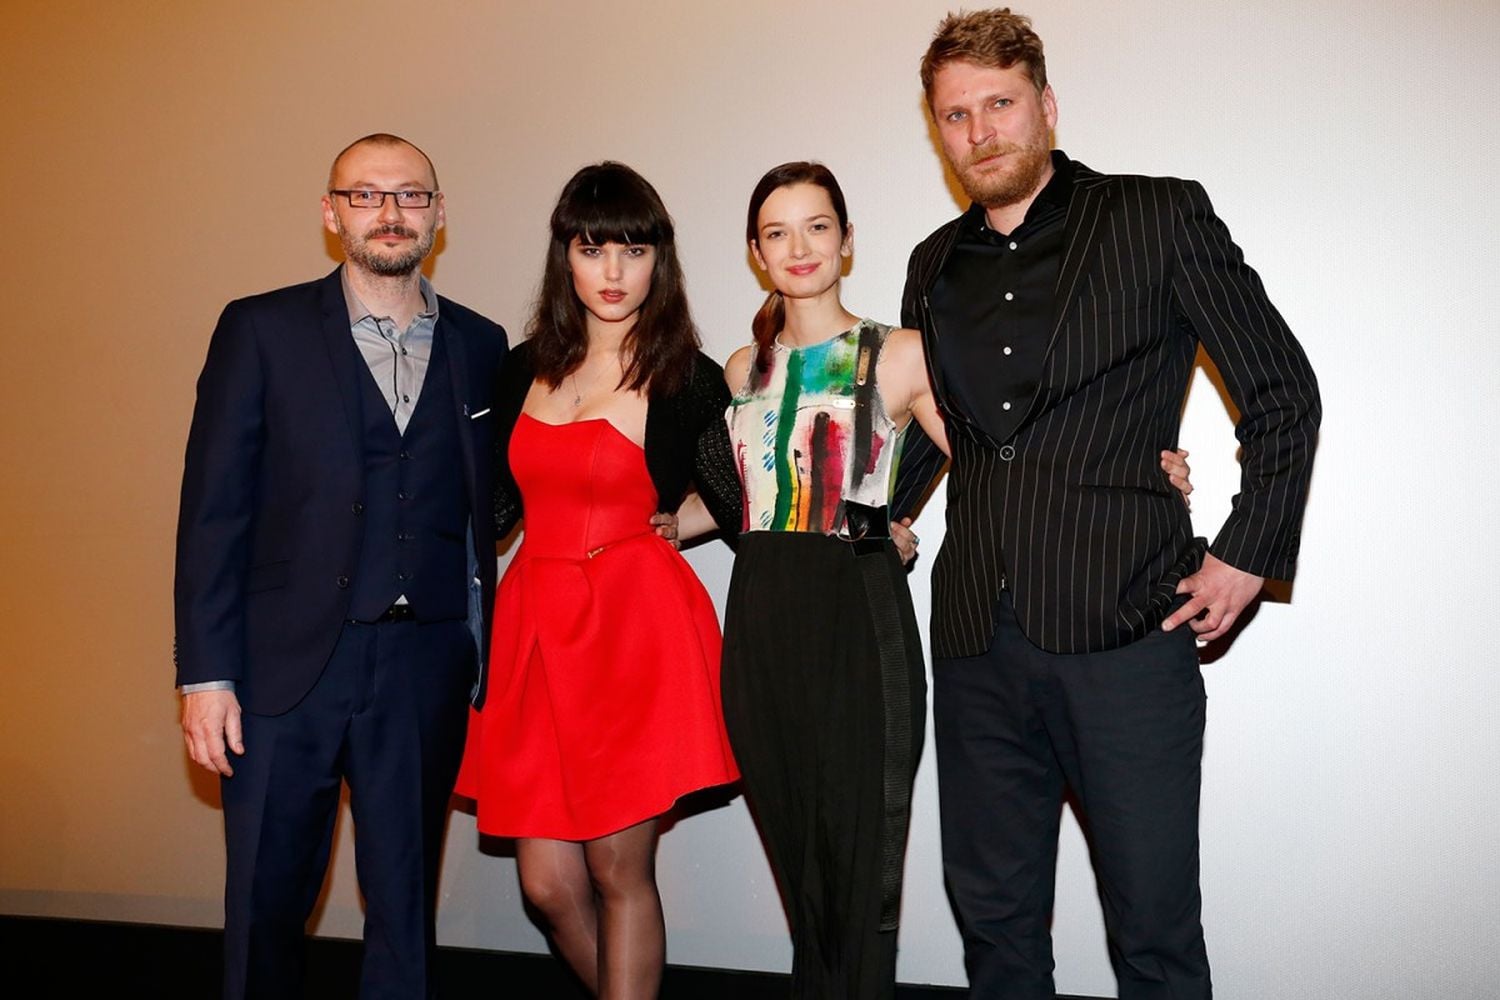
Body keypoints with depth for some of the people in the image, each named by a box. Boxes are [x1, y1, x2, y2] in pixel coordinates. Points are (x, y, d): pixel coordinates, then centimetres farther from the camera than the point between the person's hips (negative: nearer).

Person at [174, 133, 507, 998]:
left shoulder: (481, 345, 8)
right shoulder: (262, 329, 2)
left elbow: (484, 507, 9)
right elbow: (214, 509, -2)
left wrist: (488, 662, 3)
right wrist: (206, 672, -7)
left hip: (426, 668, 2)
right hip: (287, 664, -1)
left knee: (406, 902, 12)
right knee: (268, 899, 9)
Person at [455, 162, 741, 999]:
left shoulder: (691, 381, -2)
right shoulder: (523, 372, 10)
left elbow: (745, 513, 5)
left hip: (639, 631, -4)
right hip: (535, 628, 5)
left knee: (619, 871, 0)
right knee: (548, 881, 6)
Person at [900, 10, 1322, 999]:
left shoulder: (1162, 218, 0)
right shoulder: (934, 267, 14)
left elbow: (1284, 391, 3)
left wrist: (1248, 554, -2)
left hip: (1129, 631, -4)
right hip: (978, 640, 5)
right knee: (994, 914, 14)